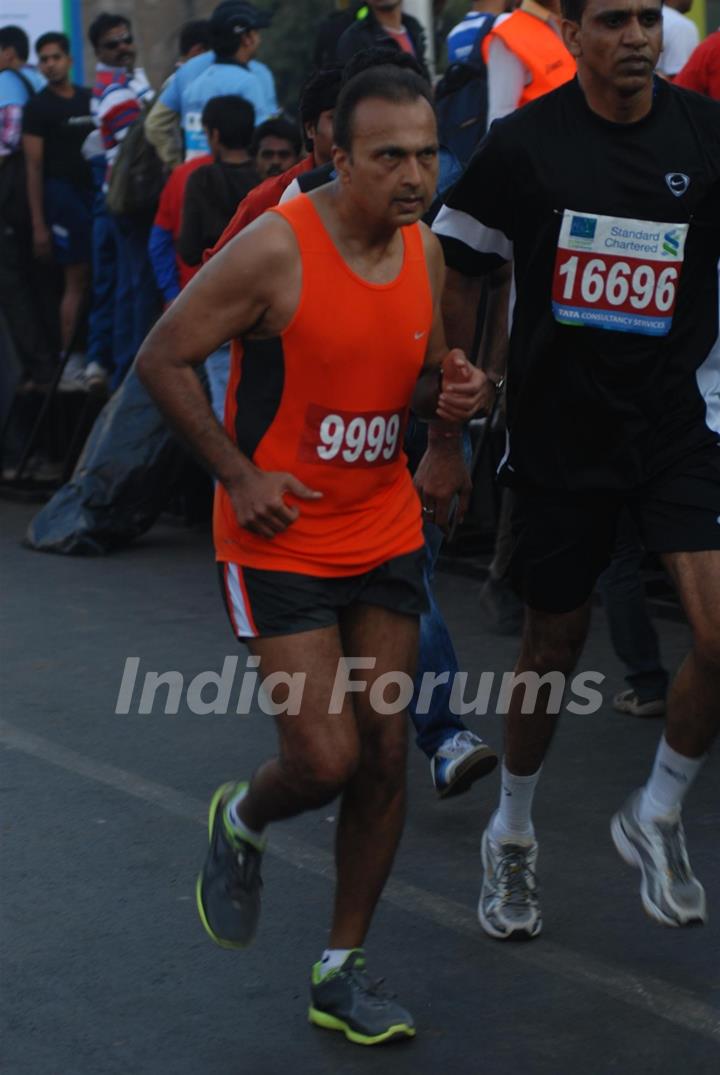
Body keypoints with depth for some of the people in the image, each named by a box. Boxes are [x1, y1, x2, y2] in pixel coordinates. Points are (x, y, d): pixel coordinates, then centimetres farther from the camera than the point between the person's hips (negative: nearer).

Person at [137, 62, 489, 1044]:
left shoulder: (425, 252, 1)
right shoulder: (275, 250, -18)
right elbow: (162, 359, -11)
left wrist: (453, 395, -7)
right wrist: (239, 474, -15)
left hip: (384, 532, 6)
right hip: (281, 540, -6)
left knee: (385, 750, 4)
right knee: (325, 759, -10)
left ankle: (342, 972, 18)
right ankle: (240, 823, 27)